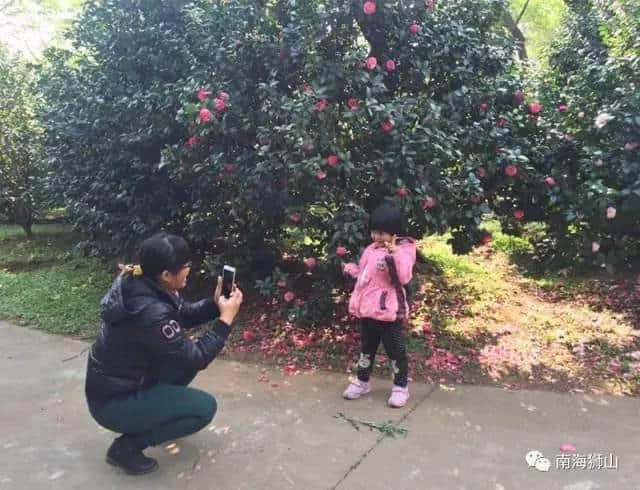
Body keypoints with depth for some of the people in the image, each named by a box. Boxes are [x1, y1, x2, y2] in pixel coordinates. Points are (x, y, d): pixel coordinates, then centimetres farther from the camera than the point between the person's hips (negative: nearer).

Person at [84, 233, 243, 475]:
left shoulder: (143, 284, -8)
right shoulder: (151, 312, -34)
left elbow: (184, 315, 8)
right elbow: (197, 358, -22)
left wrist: (215, 303, -9)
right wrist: (226, 318, -18)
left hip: (126, 381, 9)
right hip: (113, 401, -9)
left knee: (185, 355, 7)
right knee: (205, 407, -8)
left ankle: (159, 409, 20)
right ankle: (126, 447, 1)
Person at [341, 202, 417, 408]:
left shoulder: (402, 252, -13)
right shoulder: (371, 249, 10)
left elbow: (404, 278, -28)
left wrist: (395, 254, -35)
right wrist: (351, 269, 8)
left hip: (389, 312, -7)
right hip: (367, 310, 7)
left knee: (396, 351, 7)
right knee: (366, 348, 21)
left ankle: (401, 387, 24)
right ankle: (362, 381, 37)